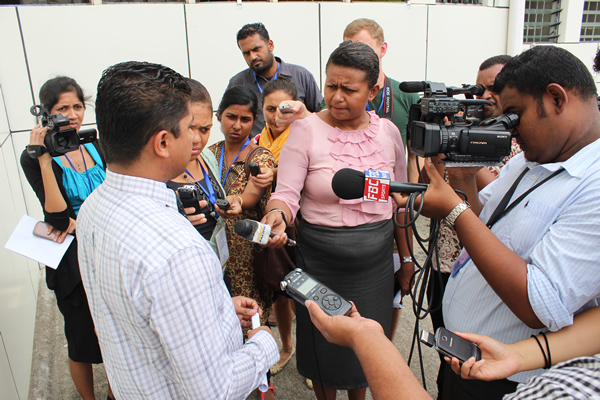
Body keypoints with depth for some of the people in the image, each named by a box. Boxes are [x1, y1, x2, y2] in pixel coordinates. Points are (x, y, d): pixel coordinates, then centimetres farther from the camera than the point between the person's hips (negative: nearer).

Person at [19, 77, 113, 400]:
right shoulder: (34, 159, -11)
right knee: (83, 340, 12)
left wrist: (82, 220, -16)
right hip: (72, 262, -4)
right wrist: (44, 159, -27)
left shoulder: (97, 148, 3)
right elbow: (58, 216, -22)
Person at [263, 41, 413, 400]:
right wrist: (277, 215, -37)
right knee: (325, 344, 14)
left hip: (376, 259, 3)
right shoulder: (306, 130, -10)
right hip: (321, 259, -3)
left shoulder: (388, 131, 0)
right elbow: (287, 193, -14)